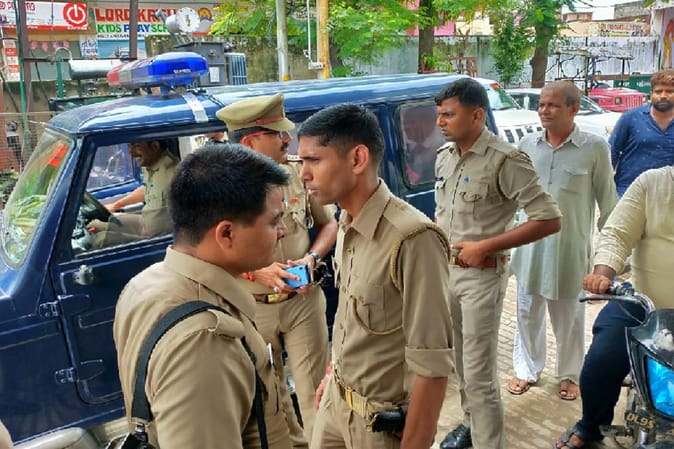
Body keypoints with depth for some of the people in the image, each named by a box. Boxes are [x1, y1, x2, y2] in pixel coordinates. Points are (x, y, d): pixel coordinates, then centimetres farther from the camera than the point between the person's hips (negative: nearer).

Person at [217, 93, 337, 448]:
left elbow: (328, 223, 4)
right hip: (252, 307, 0)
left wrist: (312, 257, -14)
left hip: (303, 300, 0)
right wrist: (256, 272, -21)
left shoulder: (299, 171, -9)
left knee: (314, 388, 8)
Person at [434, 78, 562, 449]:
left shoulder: (505, 161, -18)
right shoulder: (444, 155, 4)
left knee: (479, 373, -4)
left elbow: (549, 220, -20)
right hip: (445, 270, 7)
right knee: (460, 361, 20)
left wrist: (486, 246, -22)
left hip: (482, 276, -7)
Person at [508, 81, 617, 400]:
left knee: (569, 317, 13)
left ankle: (569, 375, 33)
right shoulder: (527, 145, 2)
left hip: (571, 249, -3)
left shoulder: (594, 148, -8)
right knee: (528, 313, 14)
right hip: (530, 246, 3)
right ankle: (526, 370, 33)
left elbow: (607, 202, -2)